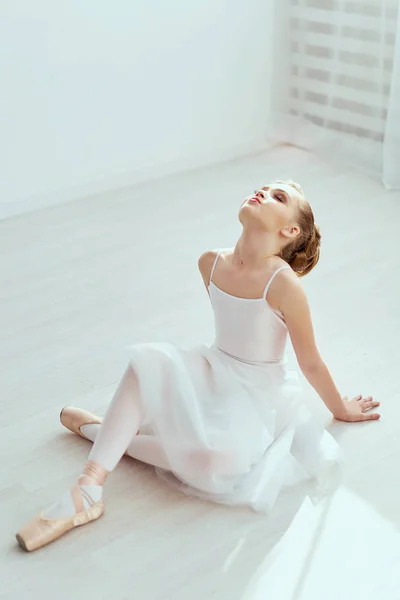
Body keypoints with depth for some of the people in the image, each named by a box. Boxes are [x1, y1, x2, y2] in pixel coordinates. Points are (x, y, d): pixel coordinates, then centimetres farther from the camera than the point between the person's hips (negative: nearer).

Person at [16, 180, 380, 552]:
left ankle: (99, 431, -14)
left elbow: (310, 362, -8)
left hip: (259, 395, -4)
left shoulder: (283, 283, -23)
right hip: (214, 371, 5)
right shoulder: (211, 263, -5)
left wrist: (341, 409, 5)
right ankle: (88, 490, -27)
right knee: (147, 360, -26)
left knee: (217, 458, -35)